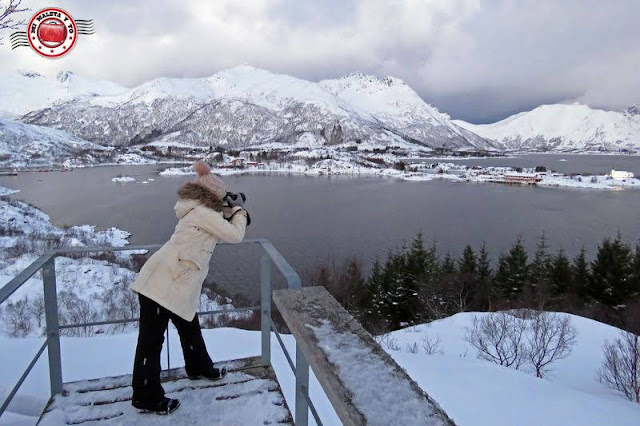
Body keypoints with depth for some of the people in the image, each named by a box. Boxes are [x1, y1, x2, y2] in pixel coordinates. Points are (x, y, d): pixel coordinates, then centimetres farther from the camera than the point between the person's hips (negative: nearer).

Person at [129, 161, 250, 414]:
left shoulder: (199, 213, 14)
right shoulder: (204, 213, -14)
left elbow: (220, 232, 27)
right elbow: (235, 236, -11)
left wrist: (232, 212, 14)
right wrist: (239, 211, 5)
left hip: (177, 286, 10)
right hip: (162, 284, -10)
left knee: (190, 327, 24)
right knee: (151, 339, 2)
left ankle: (198, 368, 45)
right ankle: (146, 398, 15)